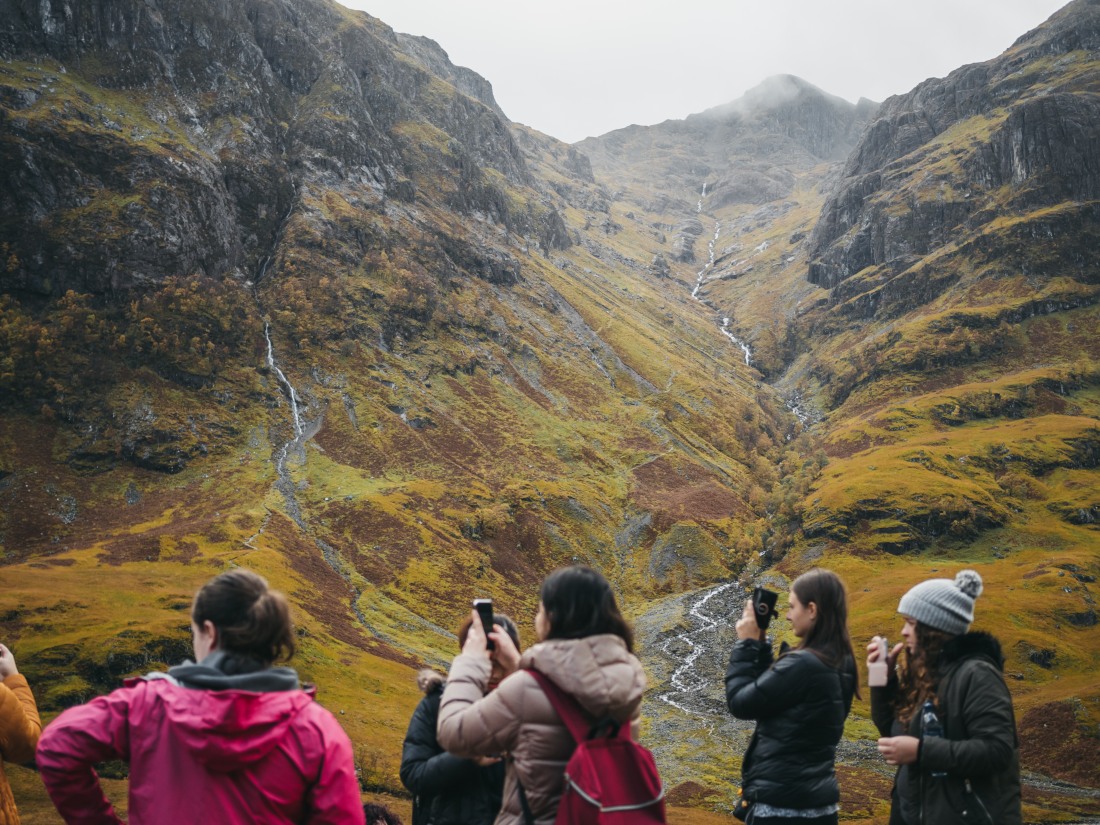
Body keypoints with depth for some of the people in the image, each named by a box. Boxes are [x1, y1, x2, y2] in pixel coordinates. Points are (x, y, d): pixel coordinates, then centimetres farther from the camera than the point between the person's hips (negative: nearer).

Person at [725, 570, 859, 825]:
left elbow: (740, 703, -14)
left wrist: (747, 643, -5)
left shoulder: (802, 665, -23)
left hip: (780, 803, -9)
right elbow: (768, 691, 14)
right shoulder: (840, 663, 5)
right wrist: (759, 644, 8)